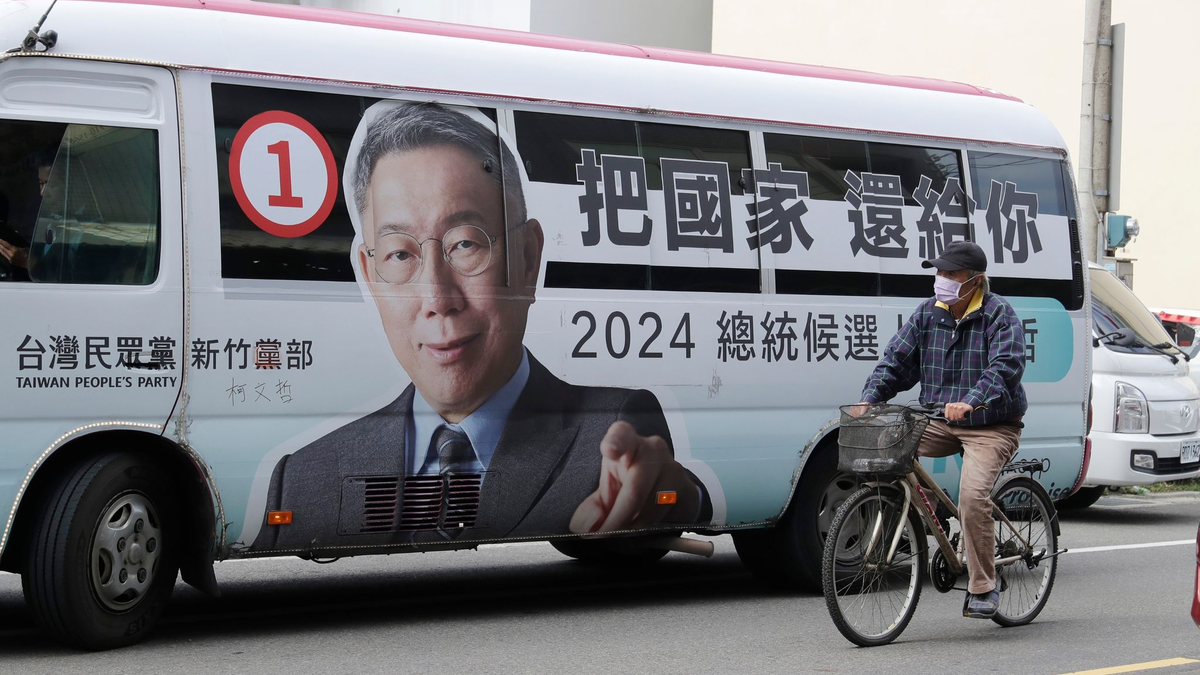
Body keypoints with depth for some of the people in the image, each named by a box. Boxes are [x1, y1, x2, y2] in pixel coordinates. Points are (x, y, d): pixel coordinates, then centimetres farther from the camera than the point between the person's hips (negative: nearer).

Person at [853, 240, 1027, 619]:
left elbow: (1006, 367, -24)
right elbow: (896, 360, 5)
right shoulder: (928, 313, 8)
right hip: (938, 422, 5)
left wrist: (970, 402, -42)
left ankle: (983, 588, -14)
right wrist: (870, 399, -13)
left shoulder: (999, 315, -9)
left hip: (991, 427, -5)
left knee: (972, 494, -28)